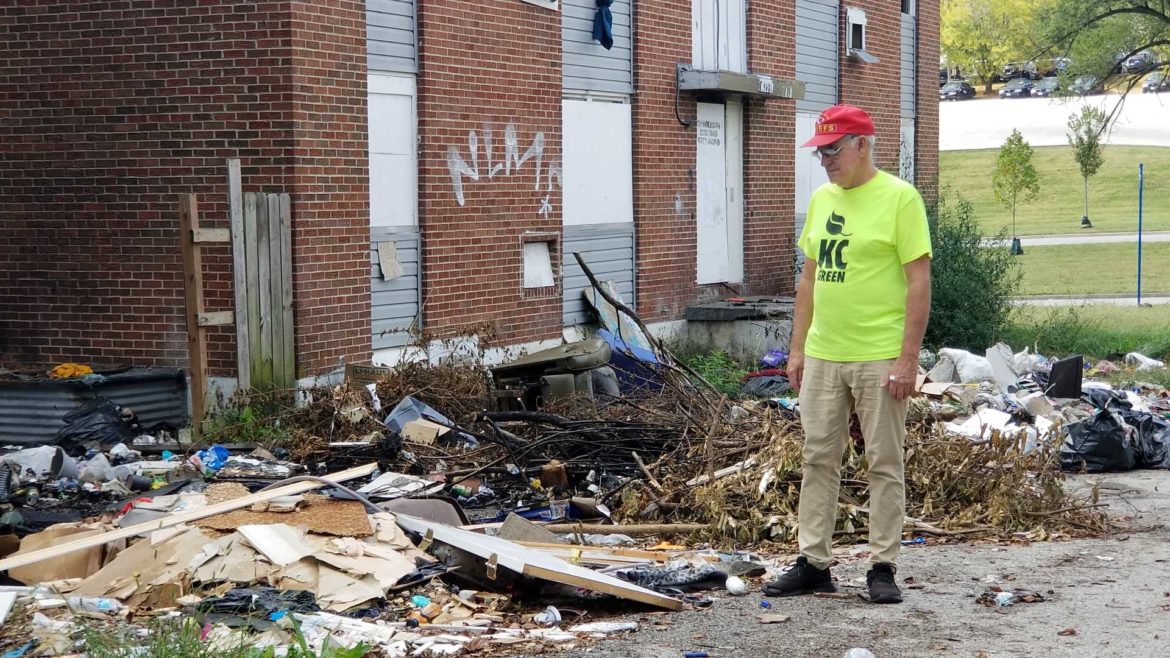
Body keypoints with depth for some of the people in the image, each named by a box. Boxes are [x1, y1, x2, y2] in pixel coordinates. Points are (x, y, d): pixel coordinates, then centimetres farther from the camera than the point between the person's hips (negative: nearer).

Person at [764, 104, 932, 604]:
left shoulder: (899, 198, -10)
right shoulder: (821, 199, 11)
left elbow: (919, 282, -12)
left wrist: (908, 358, -16)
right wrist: (797, 347, 13)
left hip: (879, 358, -7)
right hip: (822, 356, 7)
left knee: (884, 464, 3)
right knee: (818, 460, 10)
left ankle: (882, 567, 11)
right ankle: (813, 564, 18)